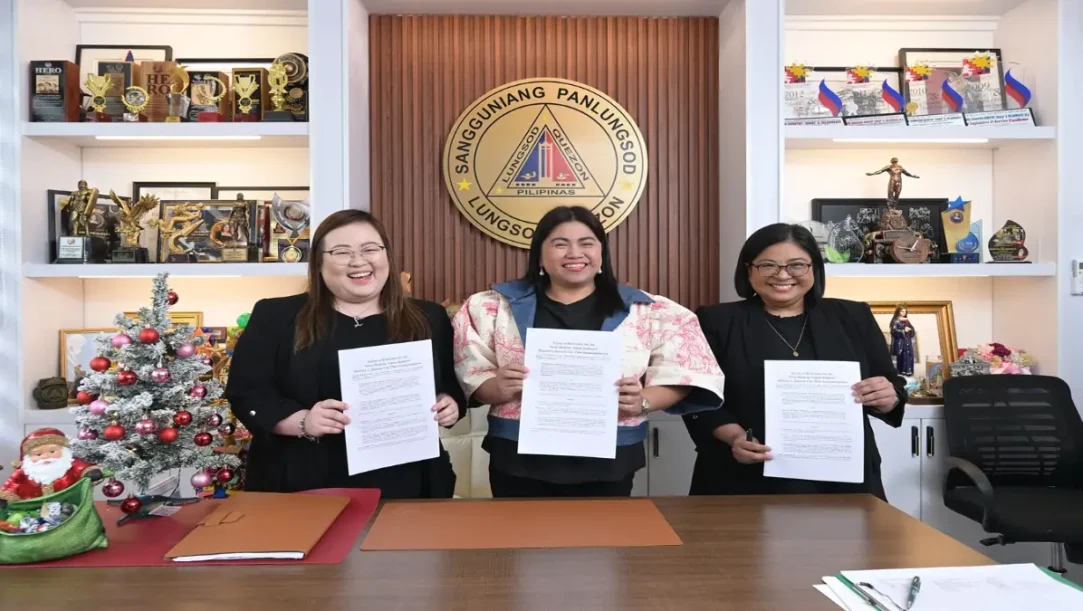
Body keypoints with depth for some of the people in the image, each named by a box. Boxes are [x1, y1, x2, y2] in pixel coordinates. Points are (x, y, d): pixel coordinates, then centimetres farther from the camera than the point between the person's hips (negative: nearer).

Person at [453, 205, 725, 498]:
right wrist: (497, 388, -17)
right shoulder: (498, 306, 5)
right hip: (520, 458, 1)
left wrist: (643, 401, -15)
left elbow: (680, 370, 3)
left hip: (607, 461, 0)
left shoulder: (644, 310, 3)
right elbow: (472, 376, 5)